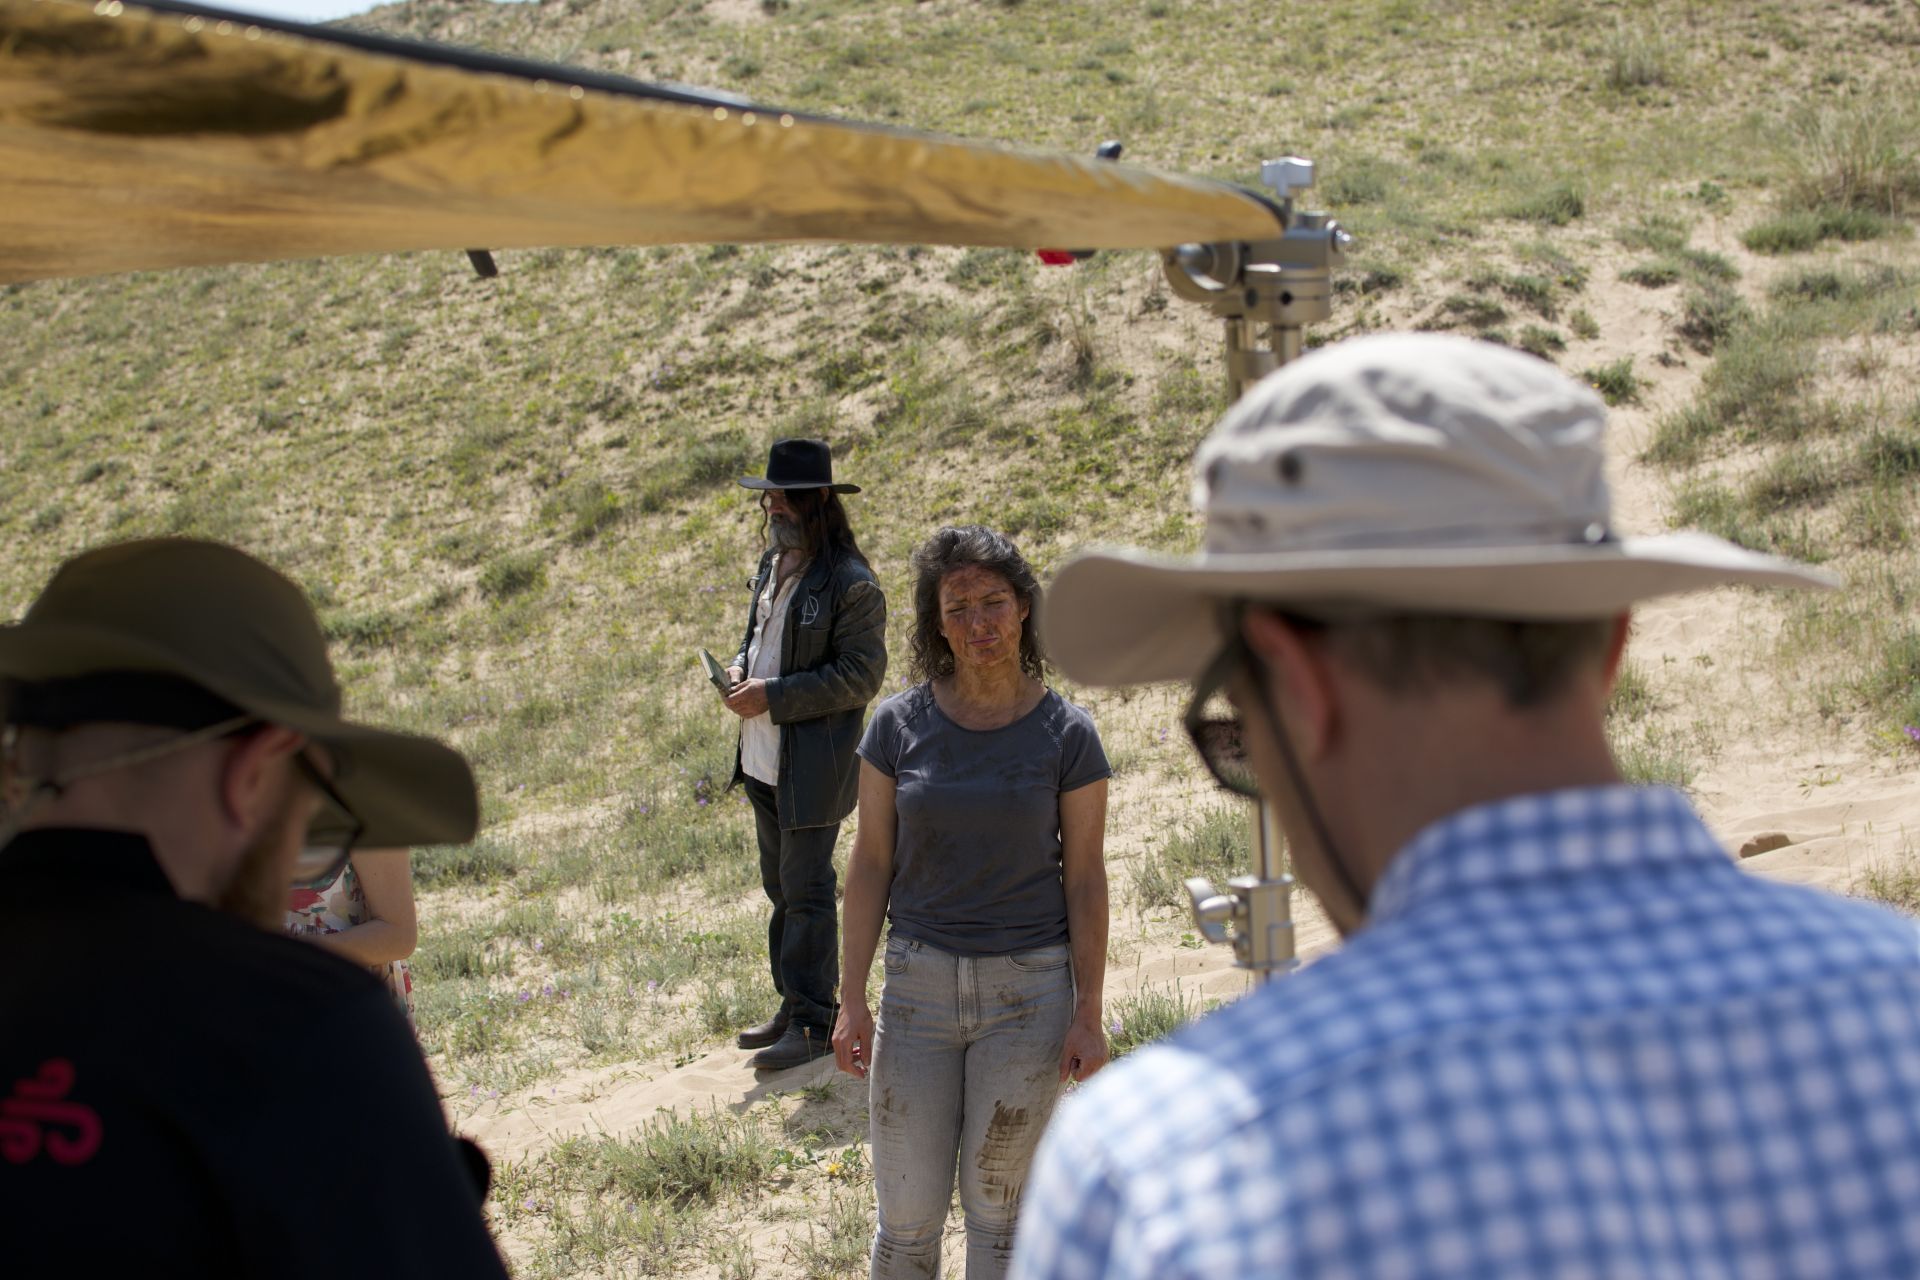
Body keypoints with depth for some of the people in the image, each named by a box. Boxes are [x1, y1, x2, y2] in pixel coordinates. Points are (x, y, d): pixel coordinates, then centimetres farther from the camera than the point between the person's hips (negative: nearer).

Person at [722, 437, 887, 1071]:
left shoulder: (851, 584, -16)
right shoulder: (773, 564, 10)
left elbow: (860, 676, -19)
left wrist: (773, 696, -21)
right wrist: (740, 666, 2)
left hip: (812, 766, -9)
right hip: (762, 759, 9)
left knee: (806, 891, -4)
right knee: (781, 888, 16)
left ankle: (812, 1025, 3)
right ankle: (793, 1006, 27)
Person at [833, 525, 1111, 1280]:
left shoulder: (1065, 734, -6)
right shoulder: (899, 726, -3)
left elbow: (1085, 878, -3)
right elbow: (870, 863, 1)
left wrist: (1088, 1013, -5)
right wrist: (853, 1000, -2)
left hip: (1028, 988, -1)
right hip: (919, 982, 1)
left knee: (994, 1202, 9)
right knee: (907, 1211, 6)